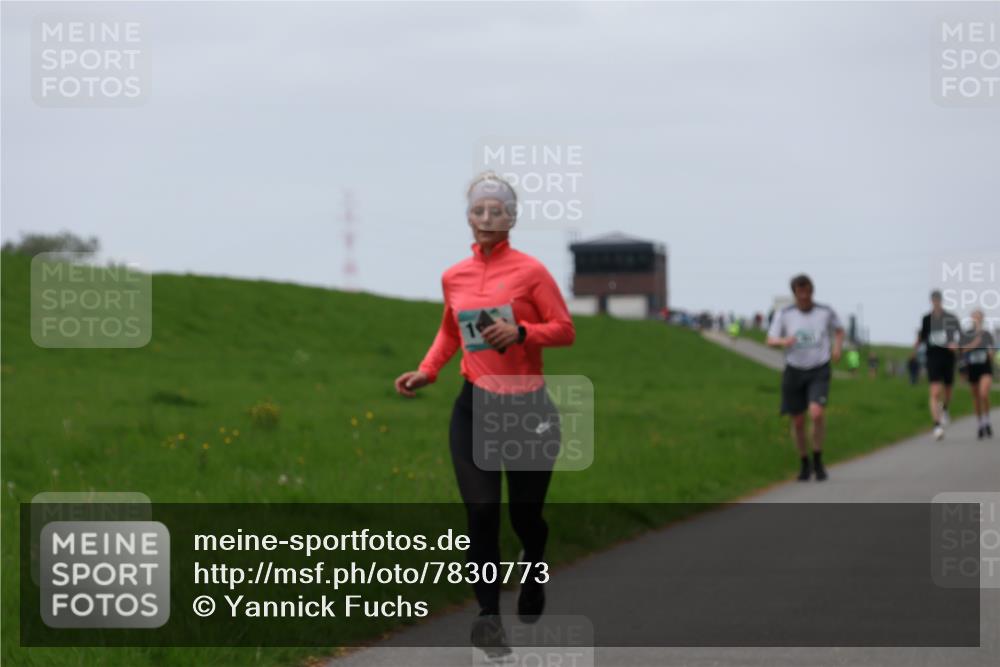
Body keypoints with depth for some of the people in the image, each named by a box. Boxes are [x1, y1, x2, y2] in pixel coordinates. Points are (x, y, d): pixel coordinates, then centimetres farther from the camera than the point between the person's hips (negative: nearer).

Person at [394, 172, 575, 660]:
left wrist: (520, 332, -21)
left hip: (529, 409, -2)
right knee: (481, 514, -11)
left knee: (525, 515, 7)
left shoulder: (529, 271, -6)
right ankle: (489, 616, -8)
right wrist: (427, 371, 10)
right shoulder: (454, 277, 7)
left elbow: (565, 329, -5)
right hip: (476, 407, 2)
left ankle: (533, 566, 42)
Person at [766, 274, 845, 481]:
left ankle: (818, 460, -3)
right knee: (798, 422, 5)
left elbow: (839, 330, 19)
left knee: (817, 413, -22)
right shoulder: (784, 314, -2)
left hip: (819, 372, -1)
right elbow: (770, 340, -3)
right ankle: (804, 463, 27)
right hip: (794, 371, 1)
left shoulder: (825, 312, -1)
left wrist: (837, 347, 1)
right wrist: (783, 341, -25)